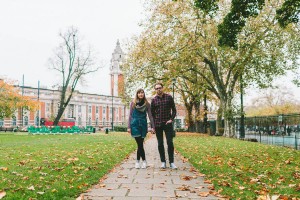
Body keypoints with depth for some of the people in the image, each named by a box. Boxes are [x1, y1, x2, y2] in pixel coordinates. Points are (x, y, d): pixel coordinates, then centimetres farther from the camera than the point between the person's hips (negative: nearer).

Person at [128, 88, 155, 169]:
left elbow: (150, 115, 5)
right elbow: (130, 115, 4)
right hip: (135, 125, -1)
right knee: (140, 144, -5)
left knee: (140, 144, 0)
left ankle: (137, 161, 13)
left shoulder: (147, 104, 5)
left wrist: (152, 126, -1)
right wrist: (129, 127, -1)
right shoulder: (133, 103, 4)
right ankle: (144, 161, 9)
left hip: (143, 125, 1)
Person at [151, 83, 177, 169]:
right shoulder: (154, 100, 5)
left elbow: (174, 109, 6)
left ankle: (171, 162, 4)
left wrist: (171, 119, -7)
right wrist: (153, 125, 4)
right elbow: (152, 113, 10)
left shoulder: (169, 97, 2)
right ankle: (163, 162, 13)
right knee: (160, 144, 5)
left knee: (170, 143, -4)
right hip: (158, 124, 2)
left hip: (167, 123, -1)